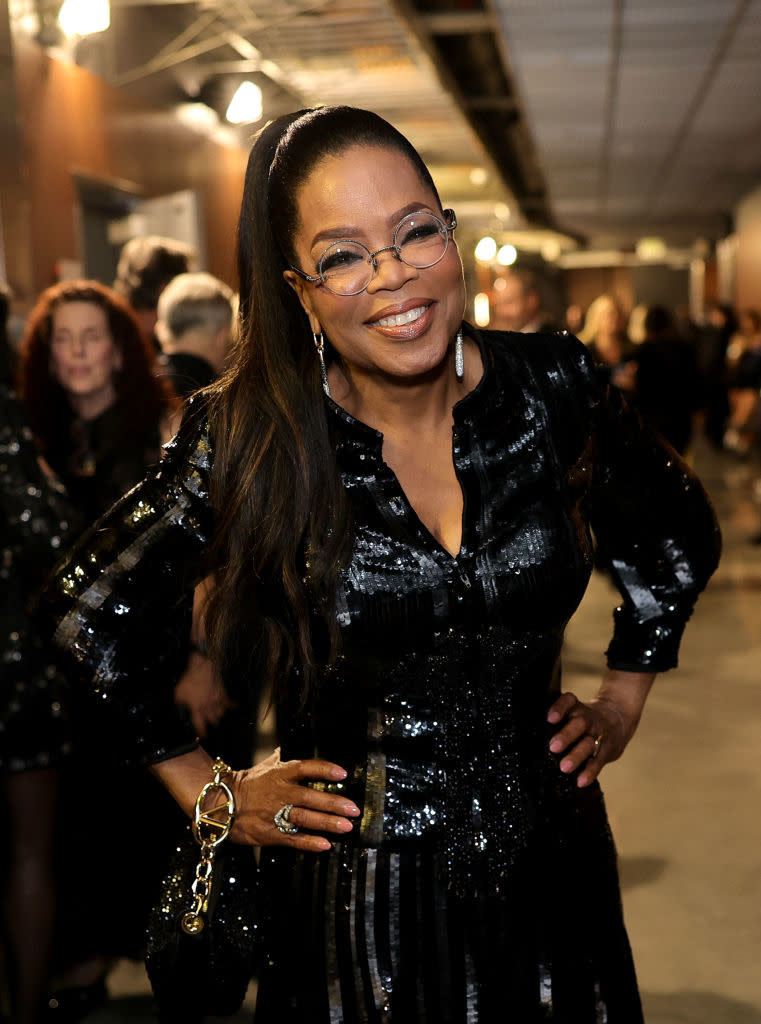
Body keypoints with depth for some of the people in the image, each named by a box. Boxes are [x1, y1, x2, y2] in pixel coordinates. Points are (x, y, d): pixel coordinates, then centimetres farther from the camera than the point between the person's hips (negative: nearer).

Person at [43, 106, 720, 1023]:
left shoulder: (551, 389, -8)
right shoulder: (248, 439, -15)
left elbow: (677, 537, 11)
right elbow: (90, 611, -2)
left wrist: (621, 703, 8)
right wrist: (207, 790, -1)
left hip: (550, 868, 3)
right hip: (356, 896, -2)